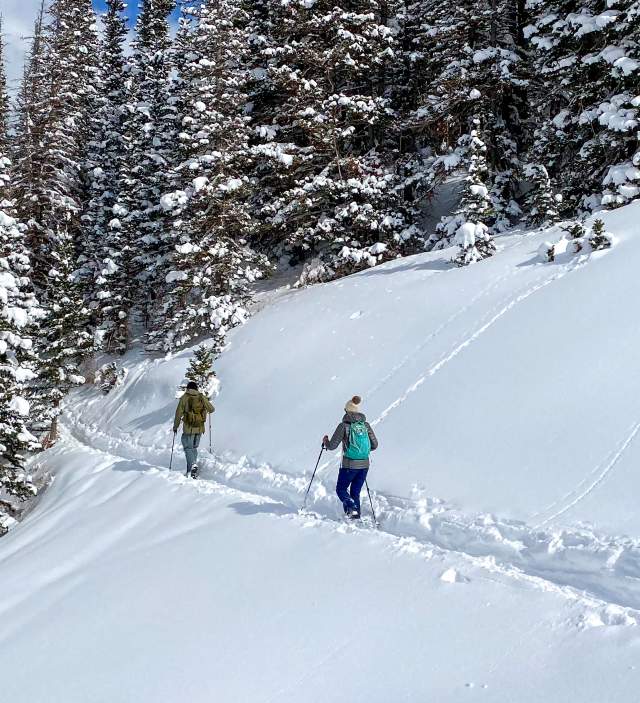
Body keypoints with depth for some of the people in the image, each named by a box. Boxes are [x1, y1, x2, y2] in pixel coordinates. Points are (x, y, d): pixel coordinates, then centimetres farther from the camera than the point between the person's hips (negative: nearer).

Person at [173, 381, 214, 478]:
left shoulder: (184, 398, -5)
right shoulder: (202, 398, 3)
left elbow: (179, 413, -4)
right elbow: (211, 409, 12)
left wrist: (175, 426, 7)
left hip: (189, 428, -4)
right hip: (199, 428, 4)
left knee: (188, 448, 3)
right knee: (194, 448, 17)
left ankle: (193, 465, -19)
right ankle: (191, 470, 15)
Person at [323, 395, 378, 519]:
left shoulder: (344, 426, -9)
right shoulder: (365, 425, 4)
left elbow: (332, 446, -8)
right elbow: (374, 445, 9)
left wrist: (325, 441, 13)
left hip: (349, 464, -4)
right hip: (364, 464, 4)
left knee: (341, 489, 13)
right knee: (355, 492, 17)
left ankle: (351, 508, -12)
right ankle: (356, 516, 10)